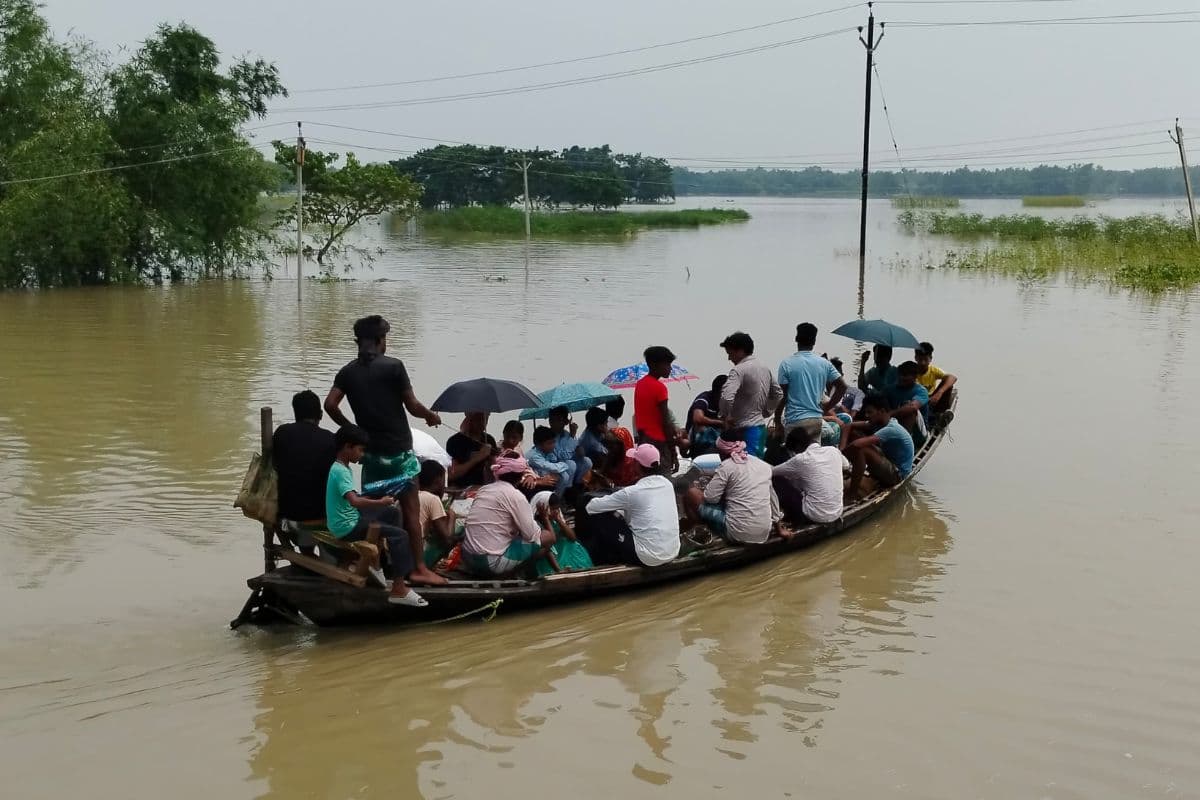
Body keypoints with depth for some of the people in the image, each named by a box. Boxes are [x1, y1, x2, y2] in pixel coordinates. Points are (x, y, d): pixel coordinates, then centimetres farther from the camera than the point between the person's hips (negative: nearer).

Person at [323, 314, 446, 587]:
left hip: (370, 451, 5)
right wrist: (431, 416, 10)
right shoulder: (393, 366, -10)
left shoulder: (348, 372, 4)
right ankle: (419, 568, 0)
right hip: (398, 450, -5)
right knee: (410, 510, -1)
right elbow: (412, 406, -9)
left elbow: (330, 405, -5)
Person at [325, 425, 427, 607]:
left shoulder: (341, 468, 11)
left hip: (350, 518, 10)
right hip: (347, 527, -10)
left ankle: (393, 560, 27)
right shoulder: (340, 472, -21)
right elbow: (354, 501, -36)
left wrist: (377, 499, 11)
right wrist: (380, 502, -28)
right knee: (400, 535, -15)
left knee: (391, 513, 21)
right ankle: (398, 590, -18)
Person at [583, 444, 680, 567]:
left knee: (596, 517, 5)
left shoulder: (632, 492, -14)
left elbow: (591, 506, -4)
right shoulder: (667, 483, 3)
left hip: (648, 558, -7)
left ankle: (601, 564, 21)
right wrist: (619, 512, 19)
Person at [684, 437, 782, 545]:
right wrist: (778, 528, 28)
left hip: (737, 534, -7)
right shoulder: (764, 465, 10)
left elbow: (710, 497, -9)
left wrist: (701, 490, 14)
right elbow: (773, 497, 18)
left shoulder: (727, 466, -9)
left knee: (691, 493, 6)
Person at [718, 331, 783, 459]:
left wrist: (726, 416, -13)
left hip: (745, 430, -9)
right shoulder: (765, 368, 13)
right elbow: (778, 395, 22)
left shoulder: (739, 370, -15)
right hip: (761, 427, 9)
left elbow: (726, 397, -28)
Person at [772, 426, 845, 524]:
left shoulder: (801, 459, -13)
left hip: (814, 516, -6)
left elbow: (771, 472, 2)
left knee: (776, 480, 6)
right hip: (837, 513, 6)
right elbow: (845, 465, 25)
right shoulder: (834, 451, 1)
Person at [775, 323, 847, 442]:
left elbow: (782, 396, -7)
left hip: (795, 420, -4)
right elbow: (842, 386, 1)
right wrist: (828, 406, 10)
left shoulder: (787, 364, -7)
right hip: (816, 419, 4)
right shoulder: (824, 364, 4)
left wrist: (777, 421, 3)